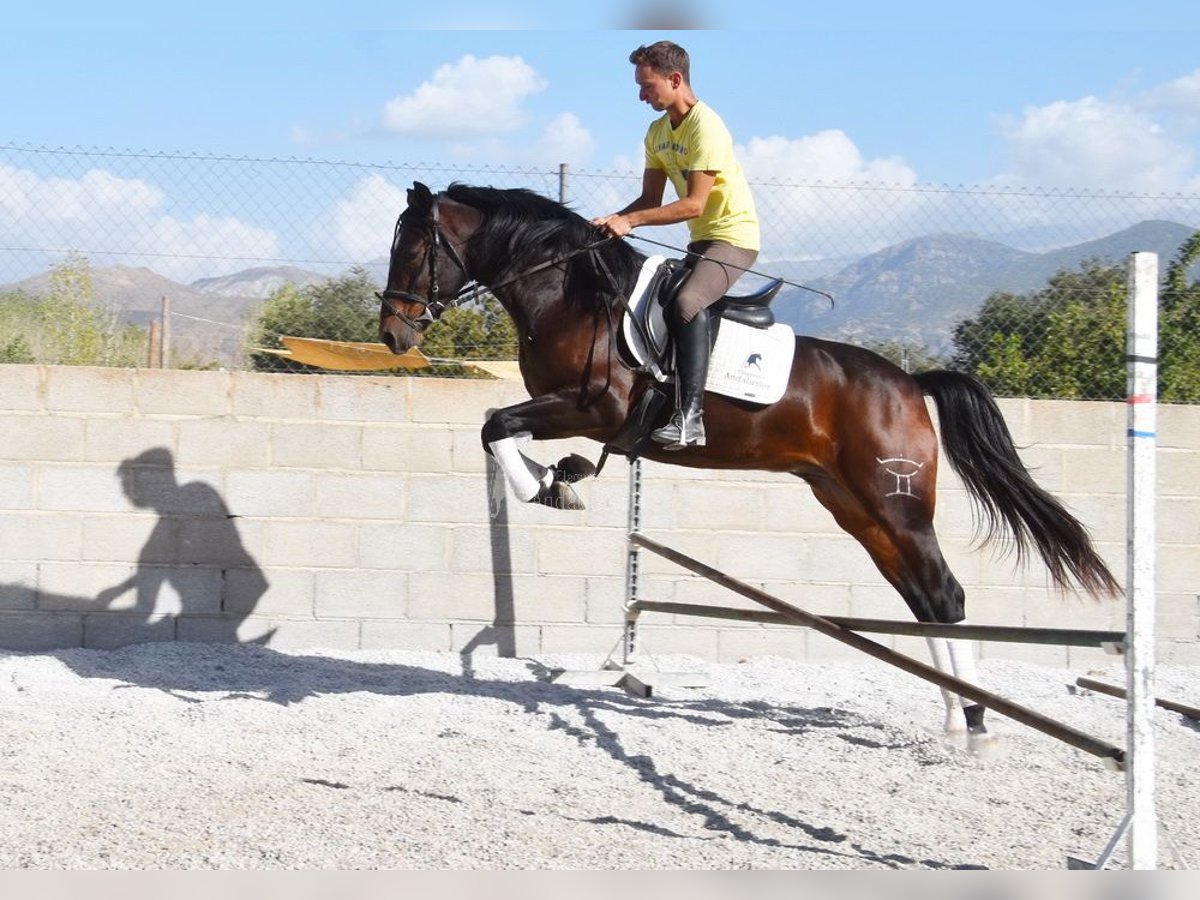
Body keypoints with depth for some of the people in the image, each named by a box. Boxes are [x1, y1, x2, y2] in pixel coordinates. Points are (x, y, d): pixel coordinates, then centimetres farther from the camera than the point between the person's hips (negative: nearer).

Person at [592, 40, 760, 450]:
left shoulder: (705, 127, -18)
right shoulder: (658, 132, 9)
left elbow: (694, 204, -24)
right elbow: (651, 198, 9)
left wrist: (631, 220, -27)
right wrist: (613, 221, -10)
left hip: (733, 236, -10)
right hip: (700, 241, 10)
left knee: (687, 302, -30)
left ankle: (690, 417, -33)